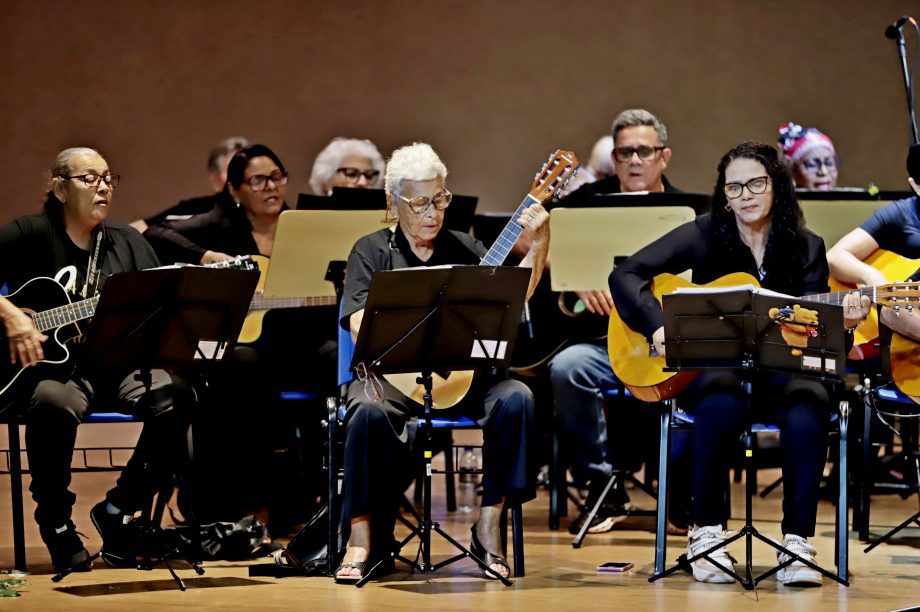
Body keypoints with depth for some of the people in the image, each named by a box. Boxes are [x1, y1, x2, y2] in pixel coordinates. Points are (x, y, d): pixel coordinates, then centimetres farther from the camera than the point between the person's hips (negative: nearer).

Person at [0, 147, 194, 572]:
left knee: (176, 396, -24)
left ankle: (118, 510, -5)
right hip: (51, 363, -4)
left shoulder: (127, 243, 15)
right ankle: (56, 523, -13)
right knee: (54, 404, -39)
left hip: (116, 363, 4)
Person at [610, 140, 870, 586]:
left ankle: (797, 540, -27)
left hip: (780, 371, 2)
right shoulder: (705, 235, 2)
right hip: (712, 368, -1)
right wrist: (658, 327, -19)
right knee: (722, 403, -38)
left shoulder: (806, 249, 7)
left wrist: (840, 322, -21)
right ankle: (706, 532, -23)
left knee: (808, 408, -34)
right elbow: (626, 274, -4)